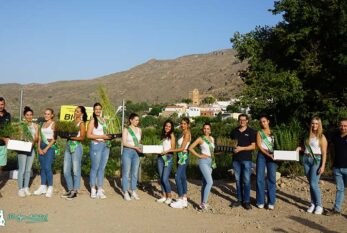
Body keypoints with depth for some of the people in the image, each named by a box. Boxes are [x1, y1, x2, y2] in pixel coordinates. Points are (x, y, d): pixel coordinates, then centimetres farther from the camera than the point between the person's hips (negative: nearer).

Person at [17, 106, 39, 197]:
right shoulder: (21, 125, -2)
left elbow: (37, 137, 3)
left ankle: (26, 188, 17)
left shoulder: (35, 126, 9)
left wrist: (34, 140, -17)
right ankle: (20, 189, 1)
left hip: (31, 149, 4)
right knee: (22, 170, -5)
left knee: (28, 169, 9)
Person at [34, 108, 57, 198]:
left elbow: (54, 139, -9)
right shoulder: (42, 124, 15)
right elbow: (39, 137, 13)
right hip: (42, 146, 6)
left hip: (50, 147, -6)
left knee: (47, 167, -12)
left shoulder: (53, 124, -3)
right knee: (42, 167, 7)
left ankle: (50, 188, -4)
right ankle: (43, 187, 14)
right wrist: (39, 148, 0)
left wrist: (46, 149, -12)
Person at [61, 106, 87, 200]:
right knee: (66, 171, 8)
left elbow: (82, 137, -11)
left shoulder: (82, 123, -3)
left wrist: (71, 137, -18)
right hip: (68, 146, 7)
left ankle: (75, 191, 6)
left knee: (76, 170, -1)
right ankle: (70, 190, 20)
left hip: (76, 147, -7)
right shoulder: (71, 122, 15)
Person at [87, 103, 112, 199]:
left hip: (106, 145, 6)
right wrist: (101, 137, -16)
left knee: (102, 168, 7)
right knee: (95, 168, -2)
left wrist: (108, 136, 4)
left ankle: (100, 190, 11)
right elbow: (89, 135, -10)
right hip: (96, 145, -6)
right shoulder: (93, 120, -3)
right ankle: (93, 190, 6)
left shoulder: (104, 120, 16)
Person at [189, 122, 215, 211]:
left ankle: (202, 203, 15)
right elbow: (190, 148, -8)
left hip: (211, 162, 6)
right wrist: (199, 155, -10)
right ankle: (204, 203, -14)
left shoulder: (212, 139, 12)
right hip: (204, 161, -6)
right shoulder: (200, 139, -5)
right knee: (210, 182, -18)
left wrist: (212, 157, 11)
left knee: (205, 183, 9)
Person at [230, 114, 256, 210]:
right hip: (236, 158, 4)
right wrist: (232, 147, -2)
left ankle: (246, 201, 2)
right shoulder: (234, 131, 12)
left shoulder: (251, 131, 1)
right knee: (238, 180, 7)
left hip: (246, 159, -4)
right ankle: (239, 199, 16)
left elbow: (253, 146, -5)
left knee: (246, 180, -4)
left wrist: (241, 148, -15)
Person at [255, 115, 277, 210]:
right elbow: (259, 146, -4)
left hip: (272, 156, 1)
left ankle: (271, 202, 3)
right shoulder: (259, 133, 7)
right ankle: (260, 201, 7)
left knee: (272, 178, -3)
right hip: (262, 155, -1)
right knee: (260, 178, -2)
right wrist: (268, 154, -15)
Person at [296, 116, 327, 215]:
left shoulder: (322, 137, -4)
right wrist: (300, 148, 1)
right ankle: (313, 204, 16)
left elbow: (324, 153, -7)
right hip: (306, 160, 5)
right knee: (311, 183, 8)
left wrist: (323, 166, -13)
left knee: (314, 184, -11)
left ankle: (319, 206, 1)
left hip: (316, 160, -5)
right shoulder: (308, 135, 11)